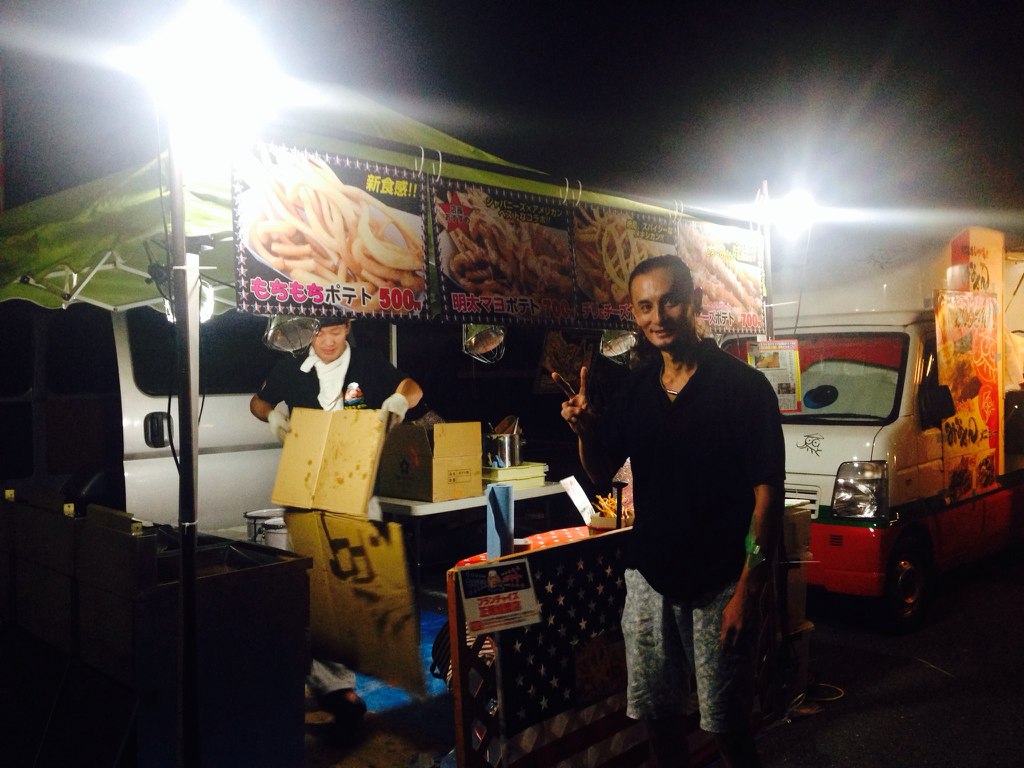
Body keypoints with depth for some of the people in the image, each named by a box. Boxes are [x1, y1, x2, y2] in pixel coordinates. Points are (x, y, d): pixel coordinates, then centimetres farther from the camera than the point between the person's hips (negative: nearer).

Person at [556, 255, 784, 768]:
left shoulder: (744, 386, -10)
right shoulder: (634, 390, 5)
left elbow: (767, 493, -11)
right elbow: (601, 474, 11)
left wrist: (748, 589, -15)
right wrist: (585, 430, -10)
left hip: (719, 584, -4)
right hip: (649, 576, 5)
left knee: (726, 724, 8)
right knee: (654, 714, 15)